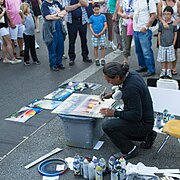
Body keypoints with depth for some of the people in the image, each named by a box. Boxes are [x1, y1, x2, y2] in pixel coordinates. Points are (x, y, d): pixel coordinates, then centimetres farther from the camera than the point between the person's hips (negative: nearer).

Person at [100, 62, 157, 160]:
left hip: (143, 124, -10)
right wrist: (112, 94, 10)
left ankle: (130, 150, -2)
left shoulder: (131, 87, -31)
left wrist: (115, 113, -20)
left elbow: (136, 116, -27)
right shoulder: (131, 74, -3)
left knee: (107, 126, -22)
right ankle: (147, 135, 19)